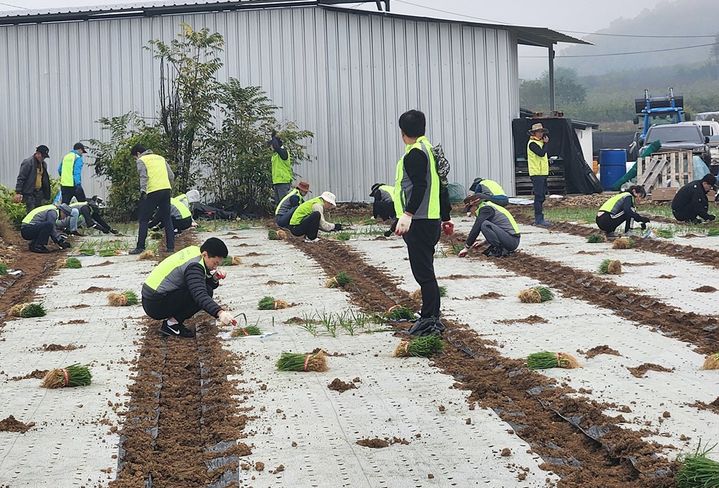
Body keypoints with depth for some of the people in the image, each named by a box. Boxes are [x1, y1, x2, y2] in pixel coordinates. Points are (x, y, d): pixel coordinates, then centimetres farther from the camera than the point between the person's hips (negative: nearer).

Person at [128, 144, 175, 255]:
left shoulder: (141, 160, 5)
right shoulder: (160, 158, 22)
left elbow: (143, 176, -12)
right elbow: (171, 176, 18)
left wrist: (143, 190, -20)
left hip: (152, 192, -6)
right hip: (166, 189, 6)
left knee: (143, 219, 2)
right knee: (167, 219, 11)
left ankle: (140, 247, -2)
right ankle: (171, 247, 8)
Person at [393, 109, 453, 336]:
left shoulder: (415, 153, -12)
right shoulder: (430, 150, 19)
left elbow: (420, 186, -24)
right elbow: (441, 187, 23)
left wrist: (408, 214, -33)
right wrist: (446, 218, 28)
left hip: (418, 222, -10)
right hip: (431, 221, 10)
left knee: (423, 271, -8)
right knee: (426, 271, 16)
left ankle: (430, 320, -7)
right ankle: (431, 318, 22)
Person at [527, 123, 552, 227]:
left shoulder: (539, 142, 18)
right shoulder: (532, 143, -12)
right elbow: (541, 153, -21)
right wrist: (545, 143, -10)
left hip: (542, 173, 10)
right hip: (536, 174, -10)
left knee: (541, 197, 12)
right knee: (539, 197, -11)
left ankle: (540, 219, 17)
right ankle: (538, 219, -11)